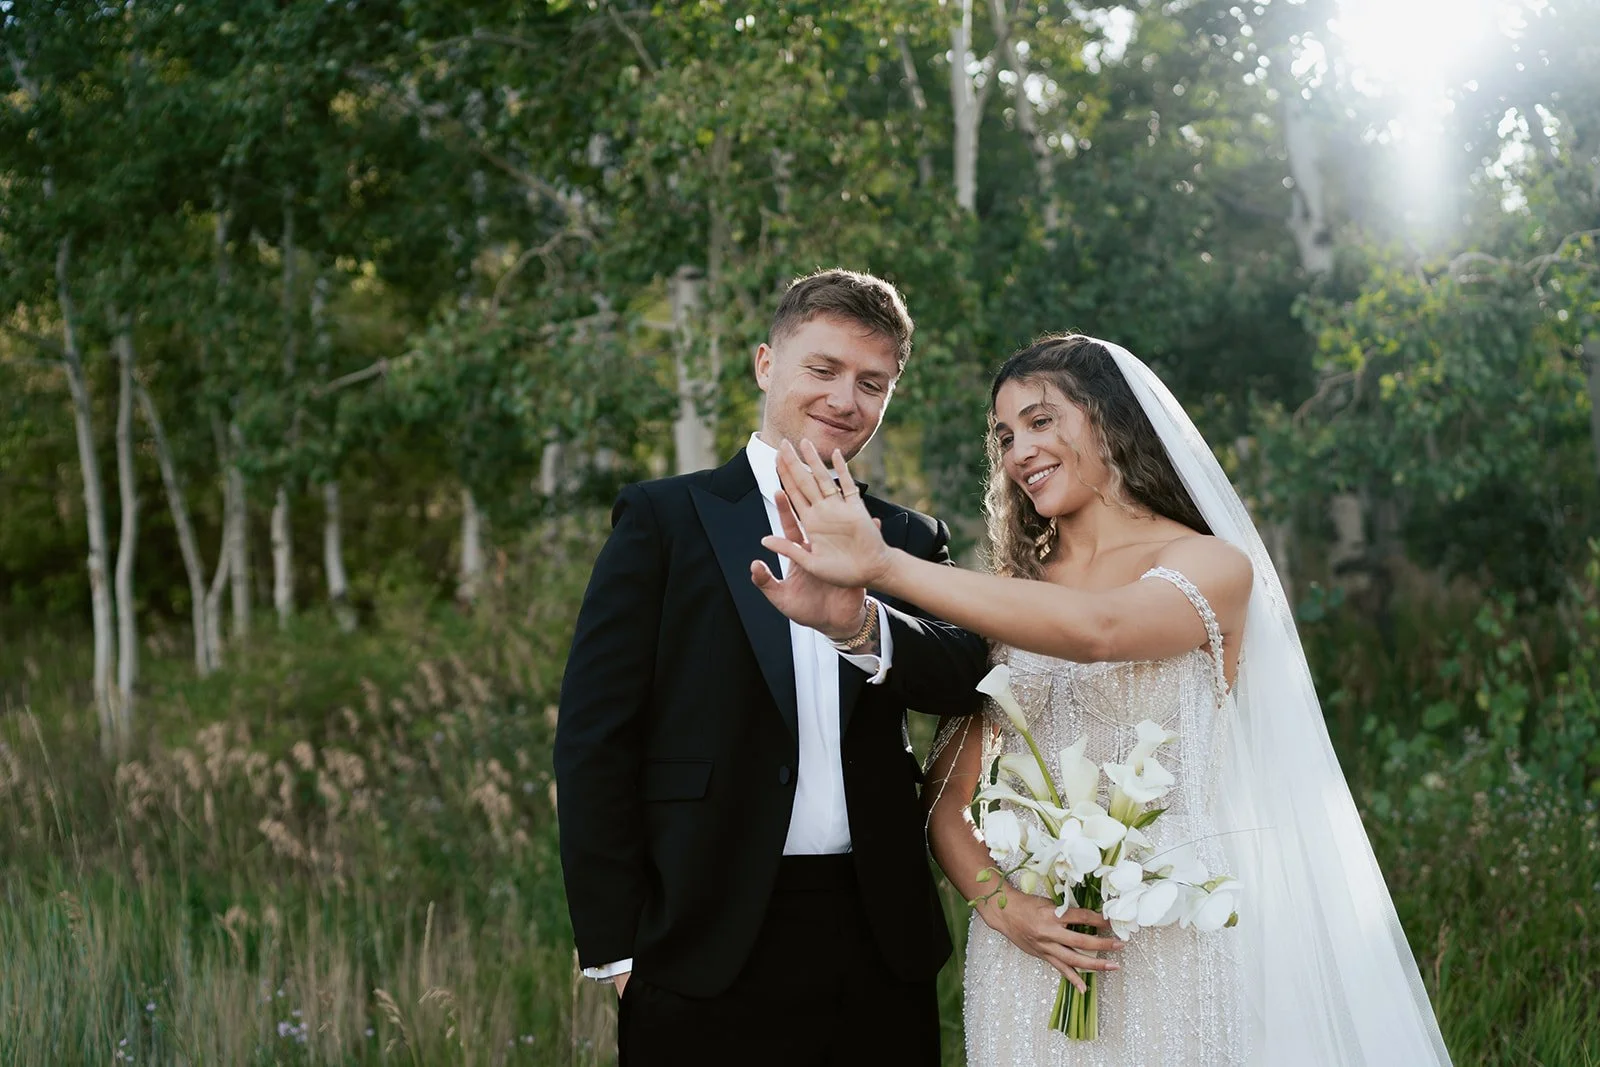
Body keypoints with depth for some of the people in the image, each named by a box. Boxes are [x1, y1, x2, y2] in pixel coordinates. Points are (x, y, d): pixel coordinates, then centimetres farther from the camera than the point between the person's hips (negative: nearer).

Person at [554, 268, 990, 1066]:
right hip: (710, 955, -3)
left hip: (882, 948, 3)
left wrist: (858, 623, -29)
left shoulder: (909, 542, 10)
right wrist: (614, 946, -8)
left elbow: (962, 678, -9)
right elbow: (593, 739, -3)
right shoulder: (664, 519, 1)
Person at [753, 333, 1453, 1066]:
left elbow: (1096, 629, -26)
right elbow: (948, 797, 5)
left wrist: (883, 566, -31)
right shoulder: (1006, 601, 9)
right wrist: (1002, 908, -15)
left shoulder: (1212, 566, -4)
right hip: (1035, 945, 4)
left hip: (1175, 935, -3)